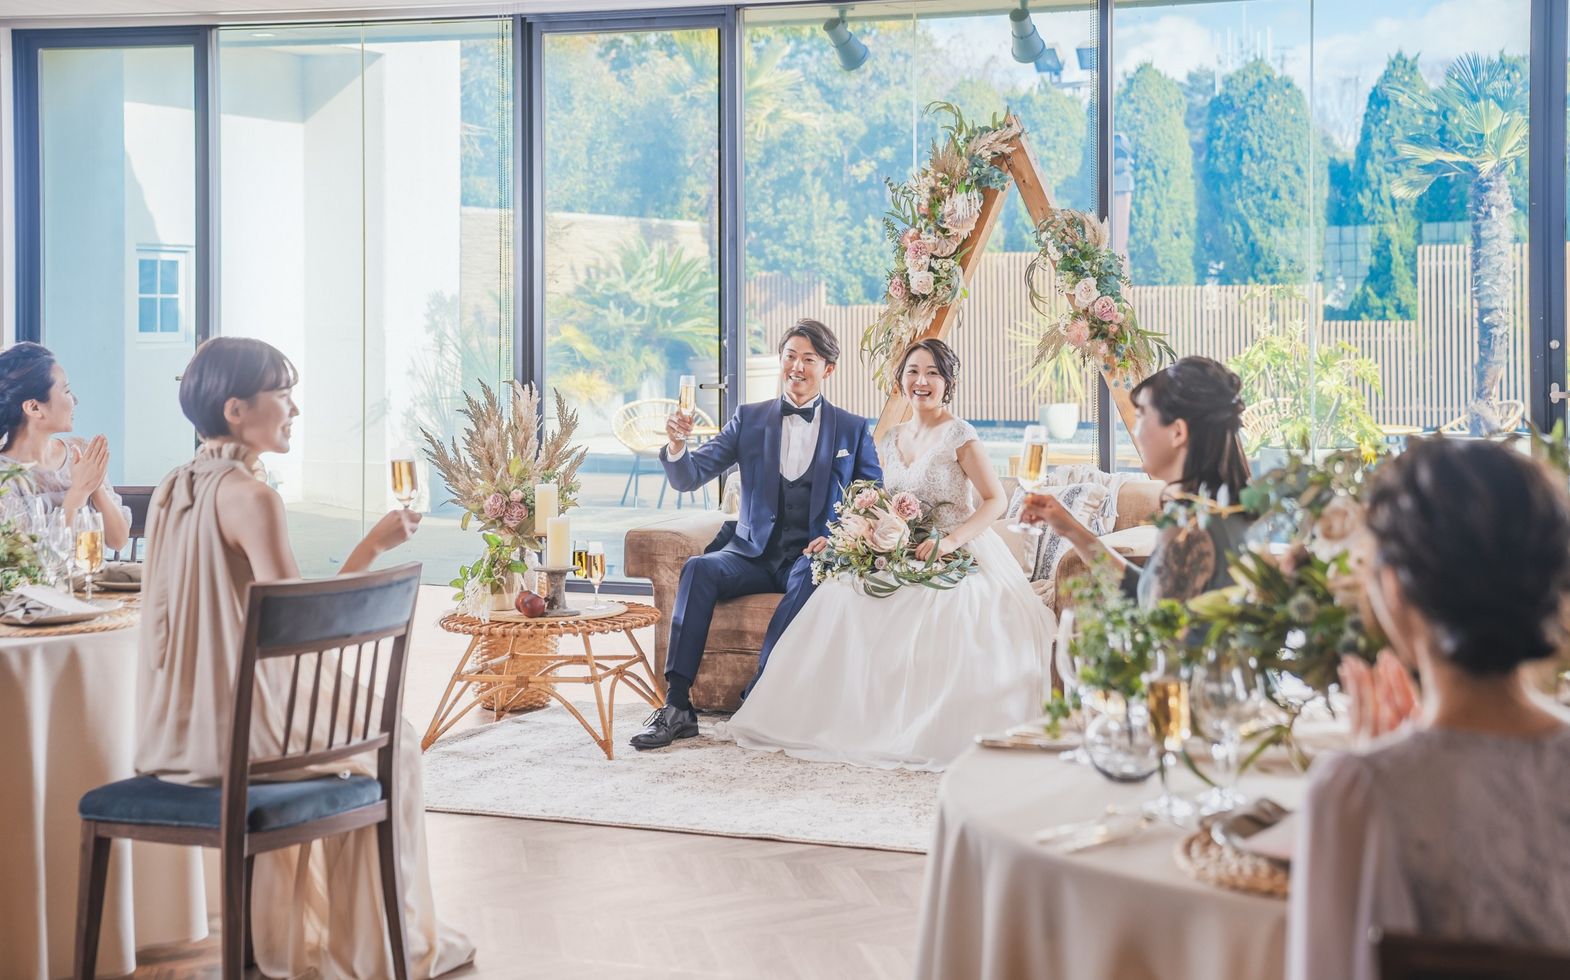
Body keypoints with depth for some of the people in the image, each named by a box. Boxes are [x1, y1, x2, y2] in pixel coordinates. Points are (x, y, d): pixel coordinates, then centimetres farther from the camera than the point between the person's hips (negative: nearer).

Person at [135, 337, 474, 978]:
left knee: (314, 722, 35)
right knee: (390, 744, 16)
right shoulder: (251, 496, -19)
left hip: (174, 729, 8)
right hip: (236, 730, -8)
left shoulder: (170, 490, 6)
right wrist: (371, 548, -14)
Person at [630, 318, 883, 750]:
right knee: (699, 569, -29)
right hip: (753, 553, 2)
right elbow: (688, 477, 3)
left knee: (811, 575, -37)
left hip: (812, 556, -1)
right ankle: (677, 706, -33)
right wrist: (677, 445, -21)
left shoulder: (853, 430, 9)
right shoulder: (750, 419, 10)